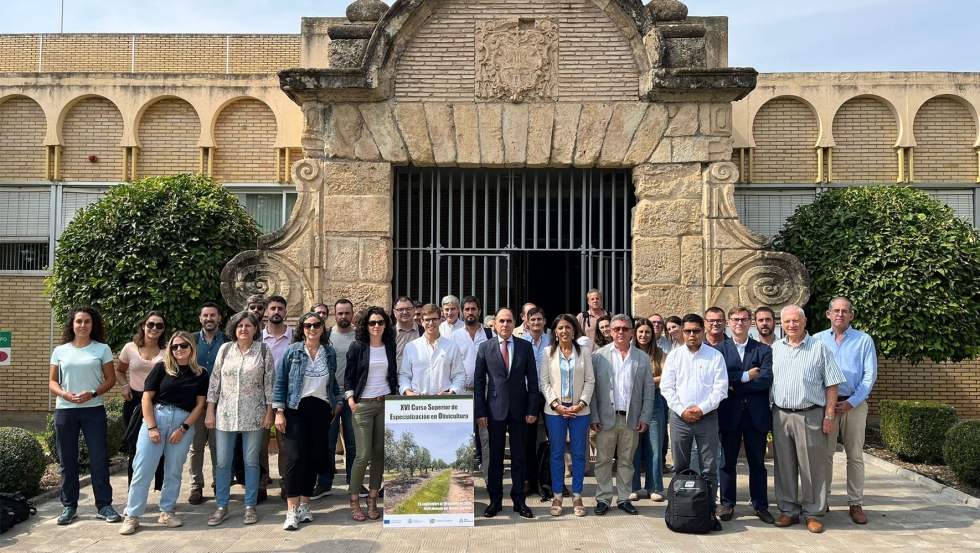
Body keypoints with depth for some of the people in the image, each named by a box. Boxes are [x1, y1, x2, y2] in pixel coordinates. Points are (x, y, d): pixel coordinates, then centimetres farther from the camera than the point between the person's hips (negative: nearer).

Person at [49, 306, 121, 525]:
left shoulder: (102, 349, 2)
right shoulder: (60, 351, 7)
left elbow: (110, 379, 2)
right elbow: (52, 382, 8)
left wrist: (92, 393, -15)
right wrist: (65, 394, -13)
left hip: (93, 410, -2)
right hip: (65, 410, 2)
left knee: (99, 458, -1)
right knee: (67, 460, 7)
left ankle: (104, 505, 6)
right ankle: (69, 506, 18)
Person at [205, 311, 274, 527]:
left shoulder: (263, 350, -2)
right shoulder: (225, 349, 3)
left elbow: (269, 382, -1)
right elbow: (215, 380, 5)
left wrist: (269, 412, -4)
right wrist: (210, 411, 2)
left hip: (253, 414, -2)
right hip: (225, 413, 2)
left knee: (251, 461, 5)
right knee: (222, 462, 6)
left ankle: (250, 506, 16)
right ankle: (221, 507, 18)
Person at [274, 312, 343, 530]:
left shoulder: (330, 353, 8)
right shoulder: (292, 351, 0)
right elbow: (280, 383, -2)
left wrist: (338, 403, 12)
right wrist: (279, 412, -8)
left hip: (321, 410, 3)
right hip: (296, 409, -3)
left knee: (315, 458, 5)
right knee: (296, 457, -10)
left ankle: (304, 504, 18)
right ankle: (292, 510, -4)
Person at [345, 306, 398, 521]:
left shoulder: (390, 347, 8)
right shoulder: (358, 347, -3)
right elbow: (349, 376, -1)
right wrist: (351, 400, -9)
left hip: (386, 403, 4)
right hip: (363, 405, -3)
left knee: (379, 453, 4)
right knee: (363, 455, -7)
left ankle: (372, 500, 15)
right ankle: (354, 501, 7)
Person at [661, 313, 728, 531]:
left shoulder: (715, 356, 1)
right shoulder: (674, 355, 5)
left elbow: (720, 388, -4)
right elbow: (666, 387, 1)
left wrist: (702, 409, -13)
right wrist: (682, 410, -9)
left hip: (707, 417, -1)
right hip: (679, 417, 1)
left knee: (710, 467, 2)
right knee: (680, 467, 9)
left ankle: (710, 511, 11)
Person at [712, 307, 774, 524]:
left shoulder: (763, 350, 5)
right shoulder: (719, 349, 5)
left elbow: (766, 379, -10)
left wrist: (735, 385, -11)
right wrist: (746, 376, -15)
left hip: (756, 413, 0)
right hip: (729, 413, 0)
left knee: (757, 462, 9)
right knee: (727, 461, 8)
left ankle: (760, 505, 20)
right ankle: (727, 504, 19)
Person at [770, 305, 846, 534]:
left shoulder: (819, 348, -1)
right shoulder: (775, 348, 9)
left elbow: (832, 384, -2)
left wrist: (829, 415, -7)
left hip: (810, 416, -3)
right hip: (781, 415, 3)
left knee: (813, 466, 2)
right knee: (784, 465, 9)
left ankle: (813, 514, 14)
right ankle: (788, 510, 20)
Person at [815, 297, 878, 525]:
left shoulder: (864, 340, 3)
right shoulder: (817, 340, 6)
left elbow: (870, 375, -1)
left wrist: (851, 402, -9)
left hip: (854, 404, 0)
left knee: (855, 456, 5)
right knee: (824, 454, 4)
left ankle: (856, 504, 13)